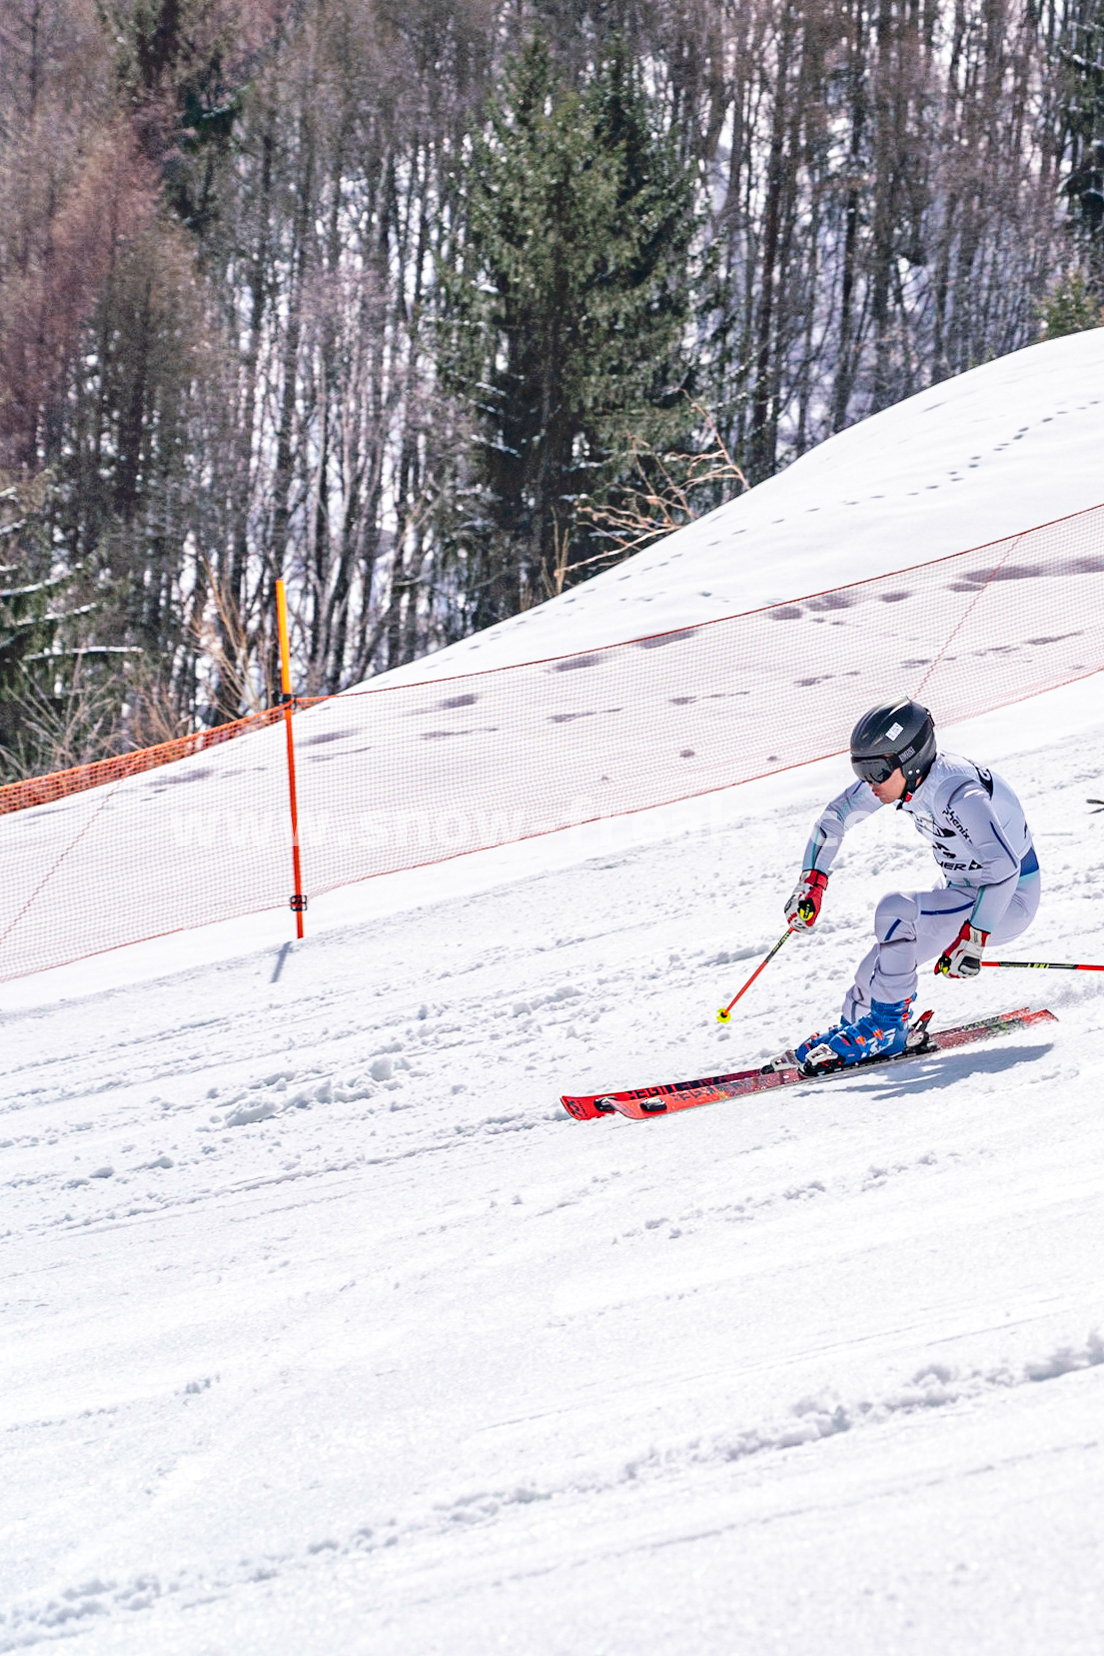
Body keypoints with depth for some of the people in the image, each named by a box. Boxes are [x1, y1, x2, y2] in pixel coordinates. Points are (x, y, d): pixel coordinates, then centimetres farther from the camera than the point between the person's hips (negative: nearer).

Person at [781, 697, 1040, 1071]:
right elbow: (835, 817, 5)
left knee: (895, 911, -24)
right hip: (964, 891, 8)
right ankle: (853, 1025, 18)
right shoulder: (901, 774, -7)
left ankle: (886, 1029, -14)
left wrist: (971, 940, -42)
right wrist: (811, 883, -4)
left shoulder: (955, 795, -32)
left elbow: (1003, 866, -40)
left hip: (1007, 900, -8)